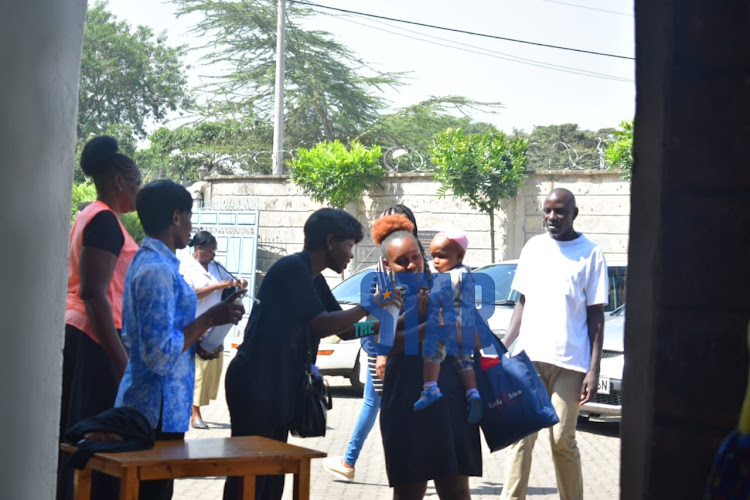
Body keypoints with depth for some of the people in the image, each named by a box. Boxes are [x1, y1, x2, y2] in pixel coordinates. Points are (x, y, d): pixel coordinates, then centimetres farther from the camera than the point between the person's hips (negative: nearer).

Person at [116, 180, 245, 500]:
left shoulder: (147, 261, 13)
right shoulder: (159, 270, -18)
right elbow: (160, 355, -23)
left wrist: (200, 341, 12)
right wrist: (209, 319, -16)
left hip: (144, 402, 10)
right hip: (159, 408, -10)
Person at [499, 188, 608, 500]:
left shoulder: (590, 254, -1)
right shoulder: (533, 247, 10)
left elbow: (596, 316, -1)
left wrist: (594, 369, -7)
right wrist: (503, 347, 5)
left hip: (570, 362, -3)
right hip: (529, 357, 3)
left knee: (562, 440, 1)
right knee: (521, 436, 0)